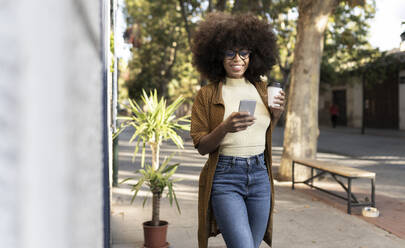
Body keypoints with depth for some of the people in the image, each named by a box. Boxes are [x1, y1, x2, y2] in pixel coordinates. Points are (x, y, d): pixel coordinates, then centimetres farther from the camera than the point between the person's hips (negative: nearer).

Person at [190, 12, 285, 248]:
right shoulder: (207, 94, -2)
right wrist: (225, 127, -22)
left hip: (260, 176, 5)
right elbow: (201, 146, -4)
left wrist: (276, 115, -1)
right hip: (225, 178, -5)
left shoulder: (261, 89, 10)